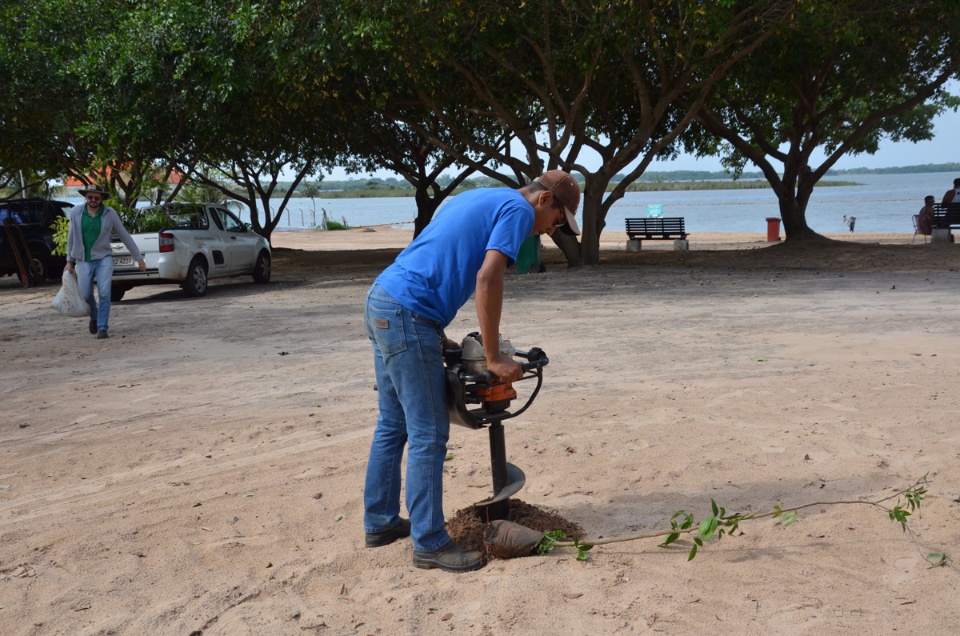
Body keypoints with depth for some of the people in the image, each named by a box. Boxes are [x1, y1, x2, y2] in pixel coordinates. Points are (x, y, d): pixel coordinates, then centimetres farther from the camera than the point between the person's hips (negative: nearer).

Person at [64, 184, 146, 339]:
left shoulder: (110, 213, -6)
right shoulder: (76, 212, -2)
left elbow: (125, 236, 0)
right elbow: (71, 237, 8)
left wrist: (138, 257, 2)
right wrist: (69, 261, 10)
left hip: (104, 259, -2)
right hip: (83, 261, 2)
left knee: (104, 294, -12)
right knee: (85, 295, 4)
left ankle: (102, 328, -2)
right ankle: (94, 318, 34)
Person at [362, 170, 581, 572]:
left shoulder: (480, 199, 23)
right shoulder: (518, 210, -5)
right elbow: (487, 280, -19)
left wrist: (437, 335, 16)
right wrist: (493, 359, -15)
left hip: (380, 302, 10)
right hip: (407, 316, -10)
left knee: (393, 425, 18)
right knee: (429, 436, -4)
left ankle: (380, 523, 29)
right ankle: (430, 544, 3)